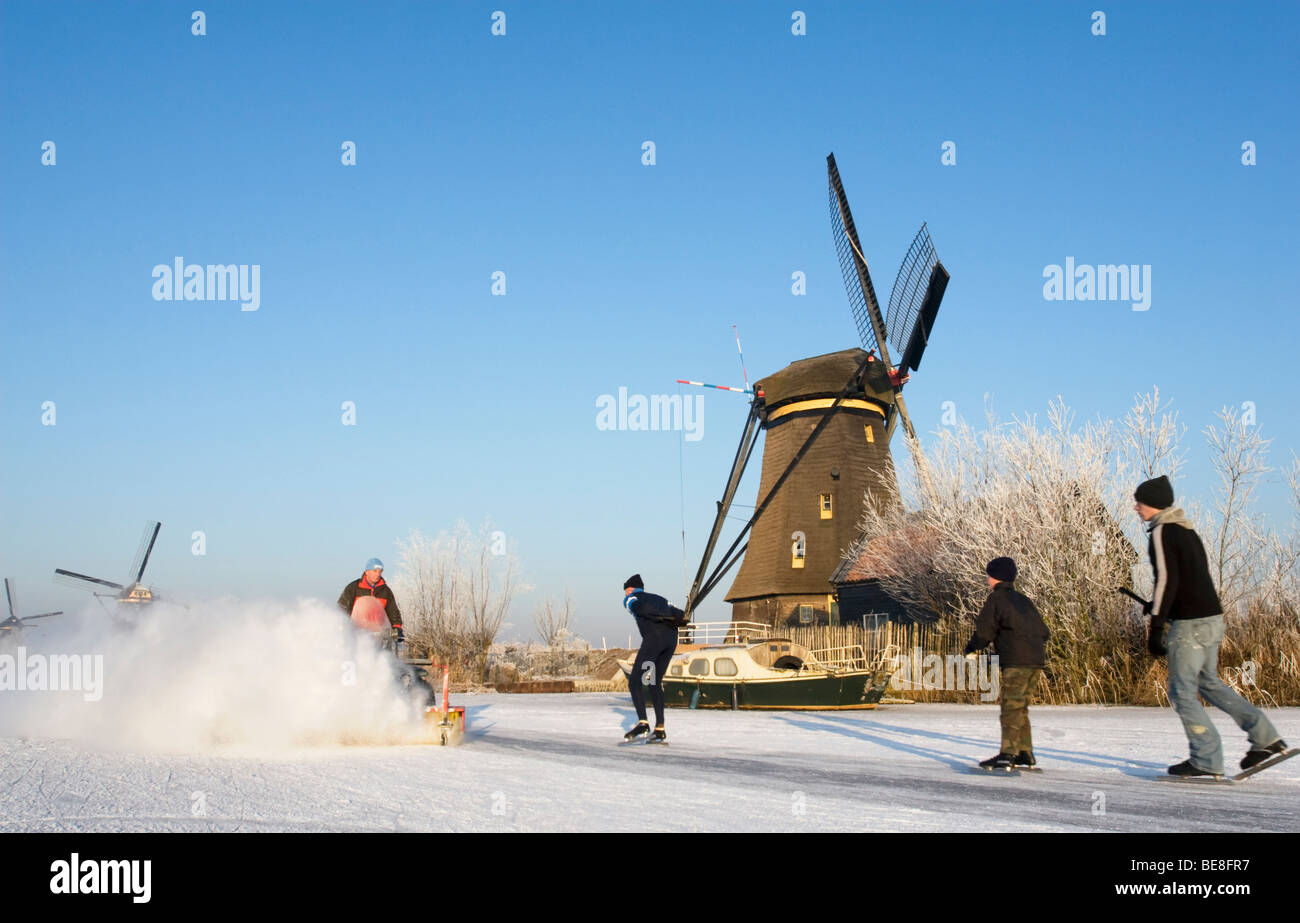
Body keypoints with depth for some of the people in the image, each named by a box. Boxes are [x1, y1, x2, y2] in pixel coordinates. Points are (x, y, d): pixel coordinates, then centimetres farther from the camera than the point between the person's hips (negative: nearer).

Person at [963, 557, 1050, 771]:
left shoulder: (995, 599, 0)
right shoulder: (1024, 600, 22)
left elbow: (984, 632, -2)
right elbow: (1043, 631, 23)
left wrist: (971, 649, 15)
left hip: (1016, 661, -8)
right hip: (1037, 660, 8)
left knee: (1011, 707, -10)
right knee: (1020, 707, 14)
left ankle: (1008, 754, -17)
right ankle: (1025, 754, 14)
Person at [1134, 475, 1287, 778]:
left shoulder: (1161, 533, -12)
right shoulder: (1186, 530, 17)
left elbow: (1167, 580, -20)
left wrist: (1155, 626, -19)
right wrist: (1159, 607, 22)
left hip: (1189, 624, -9)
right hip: (1212, 617, 9)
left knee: (1182, 691, -1)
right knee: (1208, 682, 21)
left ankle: (1207, 760, -1)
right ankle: (1265, 737, 17)